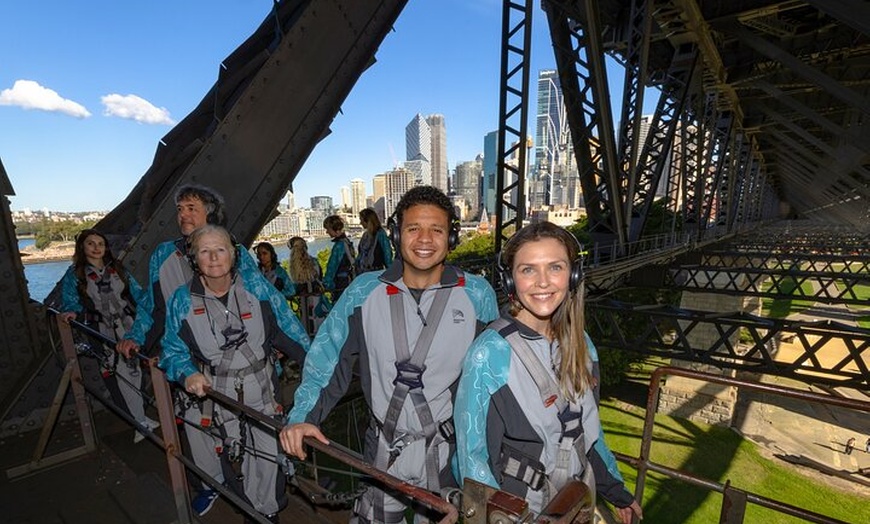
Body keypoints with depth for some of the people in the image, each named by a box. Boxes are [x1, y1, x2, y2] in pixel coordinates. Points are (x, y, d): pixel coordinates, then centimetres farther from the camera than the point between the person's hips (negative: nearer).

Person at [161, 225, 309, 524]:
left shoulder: (258, 289, -7)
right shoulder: (182, 300, -4)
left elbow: (290, 331, -3)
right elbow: (173, 350, 4)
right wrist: (188, 374, -16)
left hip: (263, 389, 0)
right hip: (219, 395, 1)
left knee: (268, 453, 6)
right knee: (235, 457, 15)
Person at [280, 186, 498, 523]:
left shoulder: (478, 295, -10)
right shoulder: (365, 291, -9)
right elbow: (327, 356, -3)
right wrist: (301, 416, -13)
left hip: (452, 450, 0)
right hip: (384, 449, 1)